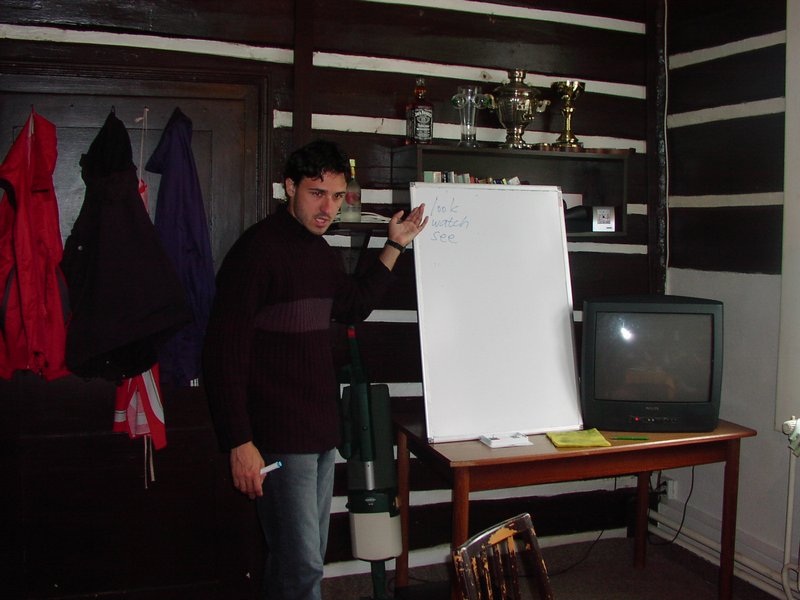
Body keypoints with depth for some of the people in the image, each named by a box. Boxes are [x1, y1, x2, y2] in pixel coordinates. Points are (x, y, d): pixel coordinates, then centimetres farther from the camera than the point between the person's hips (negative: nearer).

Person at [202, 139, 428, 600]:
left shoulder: (323, 251, 11)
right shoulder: (258, 249, -14)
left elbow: (354, 307, 28)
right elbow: (225, 351, -18)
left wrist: (395, 247, 21)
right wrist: (240, 443, -21)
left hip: (321, 431, 9)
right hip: (278, 438, -8)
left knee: (305, 557, 18)